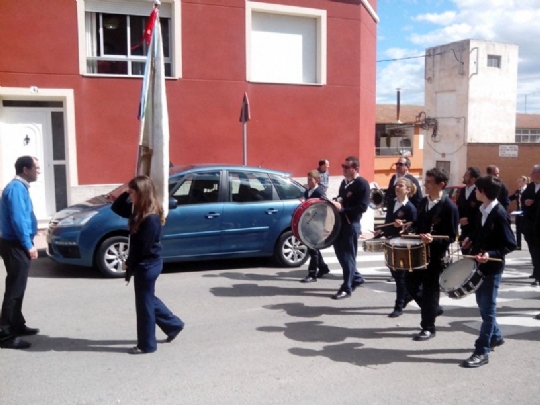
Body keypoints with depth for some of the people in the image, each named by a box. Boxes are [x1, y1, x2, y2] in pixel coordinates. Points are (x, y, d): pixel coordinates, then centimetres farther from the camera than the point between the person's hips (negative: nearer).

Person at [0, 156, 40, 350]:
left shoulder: (21, 187, 14)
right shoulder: (16, 188, -17)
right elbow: (17, 219, -24)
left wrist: (28, 244, 17)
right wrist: (28, 245, -22)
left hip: (18, 245, 10)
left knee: (18, 287, 17)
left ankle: (17, 325, 29)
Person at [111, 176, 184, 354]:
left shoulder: (151, 218, -24)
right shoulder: (139, 210, 4)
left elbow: (143, 247, -21)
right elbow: (116, 208, 13)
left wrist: (129, 264, -9)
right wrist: (125, 193, -2)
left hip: (147, 265, -10)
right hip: (144, 264, 10)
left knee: (144, 303, 3)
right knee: (148, 299, 21)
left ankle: (146, 345, 17)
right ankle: (173, 324, 36)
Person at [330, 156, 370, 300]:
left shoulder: (362, 184, -12)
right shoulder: (344, 182, 13)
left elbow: (362, 207, -19)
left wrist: (342, 209, -23)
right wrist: (336, 203, 4)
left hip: (351, 224, -8)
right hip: (339, 221, 8)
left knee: (348, 255, -1)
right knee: (340, 253, 14)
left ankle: (346, 288, 8)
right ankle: (356, 277, 32)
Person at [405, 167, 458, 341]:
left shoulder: (449, 207, -15)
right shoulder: (423, 201, 7)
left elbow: (452, 237, -15)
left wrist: (433, 240, -30)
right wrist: (411, 230, 0)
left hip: (435, 255, -7)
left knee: (430, 290, 2)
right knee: (410, 282, 13)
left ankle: (428, 328, 16)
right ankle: (433, 308, 35)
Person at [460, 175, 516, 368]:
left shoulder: (500, 214, -21)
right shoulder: (483, 210, 3)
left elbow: (510, 244, -17)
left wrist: (491, 254, -28)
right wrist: (472, 239, 5)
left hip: (492, 267, -8)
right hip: (479, 264, 8)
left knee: (487, 309, 0)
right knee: (483, 304, 20)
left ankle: (482, 351, 7)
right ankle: (495, 336, 40)